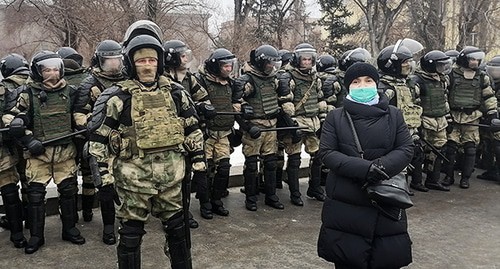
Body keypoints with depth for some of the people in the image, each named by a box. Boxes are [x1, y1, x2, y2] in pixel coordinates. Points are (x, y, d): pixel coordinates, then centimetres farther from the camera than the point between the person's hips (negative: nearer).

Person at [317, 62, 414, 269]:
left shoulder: (393, 115, 7)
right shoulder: (335, 117, 2)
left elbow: (406, 149, 2)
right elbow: (326, 153, -8)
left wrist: (382, 166, -19)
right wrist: (365, 168, -21)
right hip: (344, 205, -1)